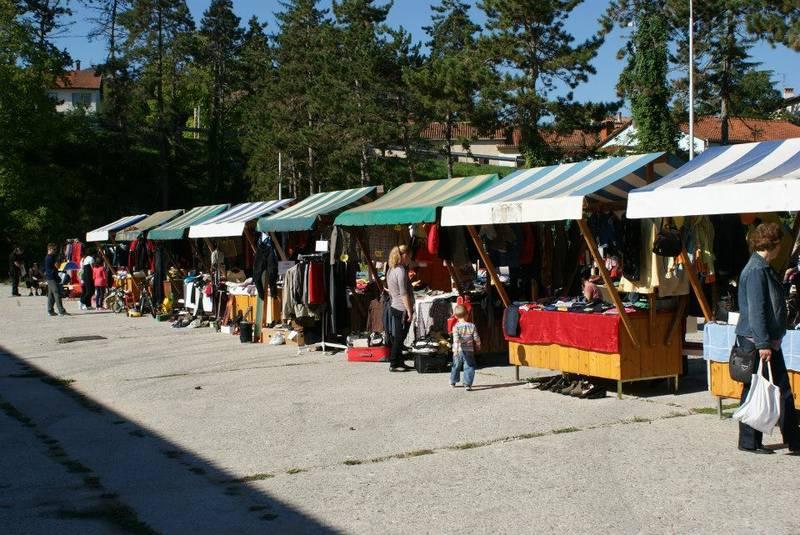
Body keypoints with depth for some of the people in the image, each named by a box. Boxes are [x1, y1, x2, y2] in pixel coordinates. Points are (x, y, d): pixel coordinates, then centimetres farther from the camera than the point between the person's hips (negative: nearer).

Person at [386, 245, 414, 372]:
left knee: (396, 338, 14)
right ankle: (394, 364, 3)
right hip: (402, 310, -9)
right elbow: (403, 293, -20)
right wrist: (409, 311, -17)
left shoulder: (391, 270, 11)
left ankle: (400, 363, 21)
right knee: (399, 338, -2)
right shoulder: (401, 271, -17)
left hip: (394, 307, 9)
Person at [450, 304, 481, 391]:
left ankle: (453, 382, 32)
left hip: (458, 351, 1)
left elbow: (456, 339, -22)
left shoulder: (456, 327, -9)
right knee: (469, 367, 2)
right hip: (469, 351, -1)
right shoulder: (472, 326, -3)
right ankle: (467, 383, -10)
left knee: (456, 366, 17)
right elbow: (476, 338, 2)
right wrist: (478, 347, 19)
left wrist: (456, 349, -27)